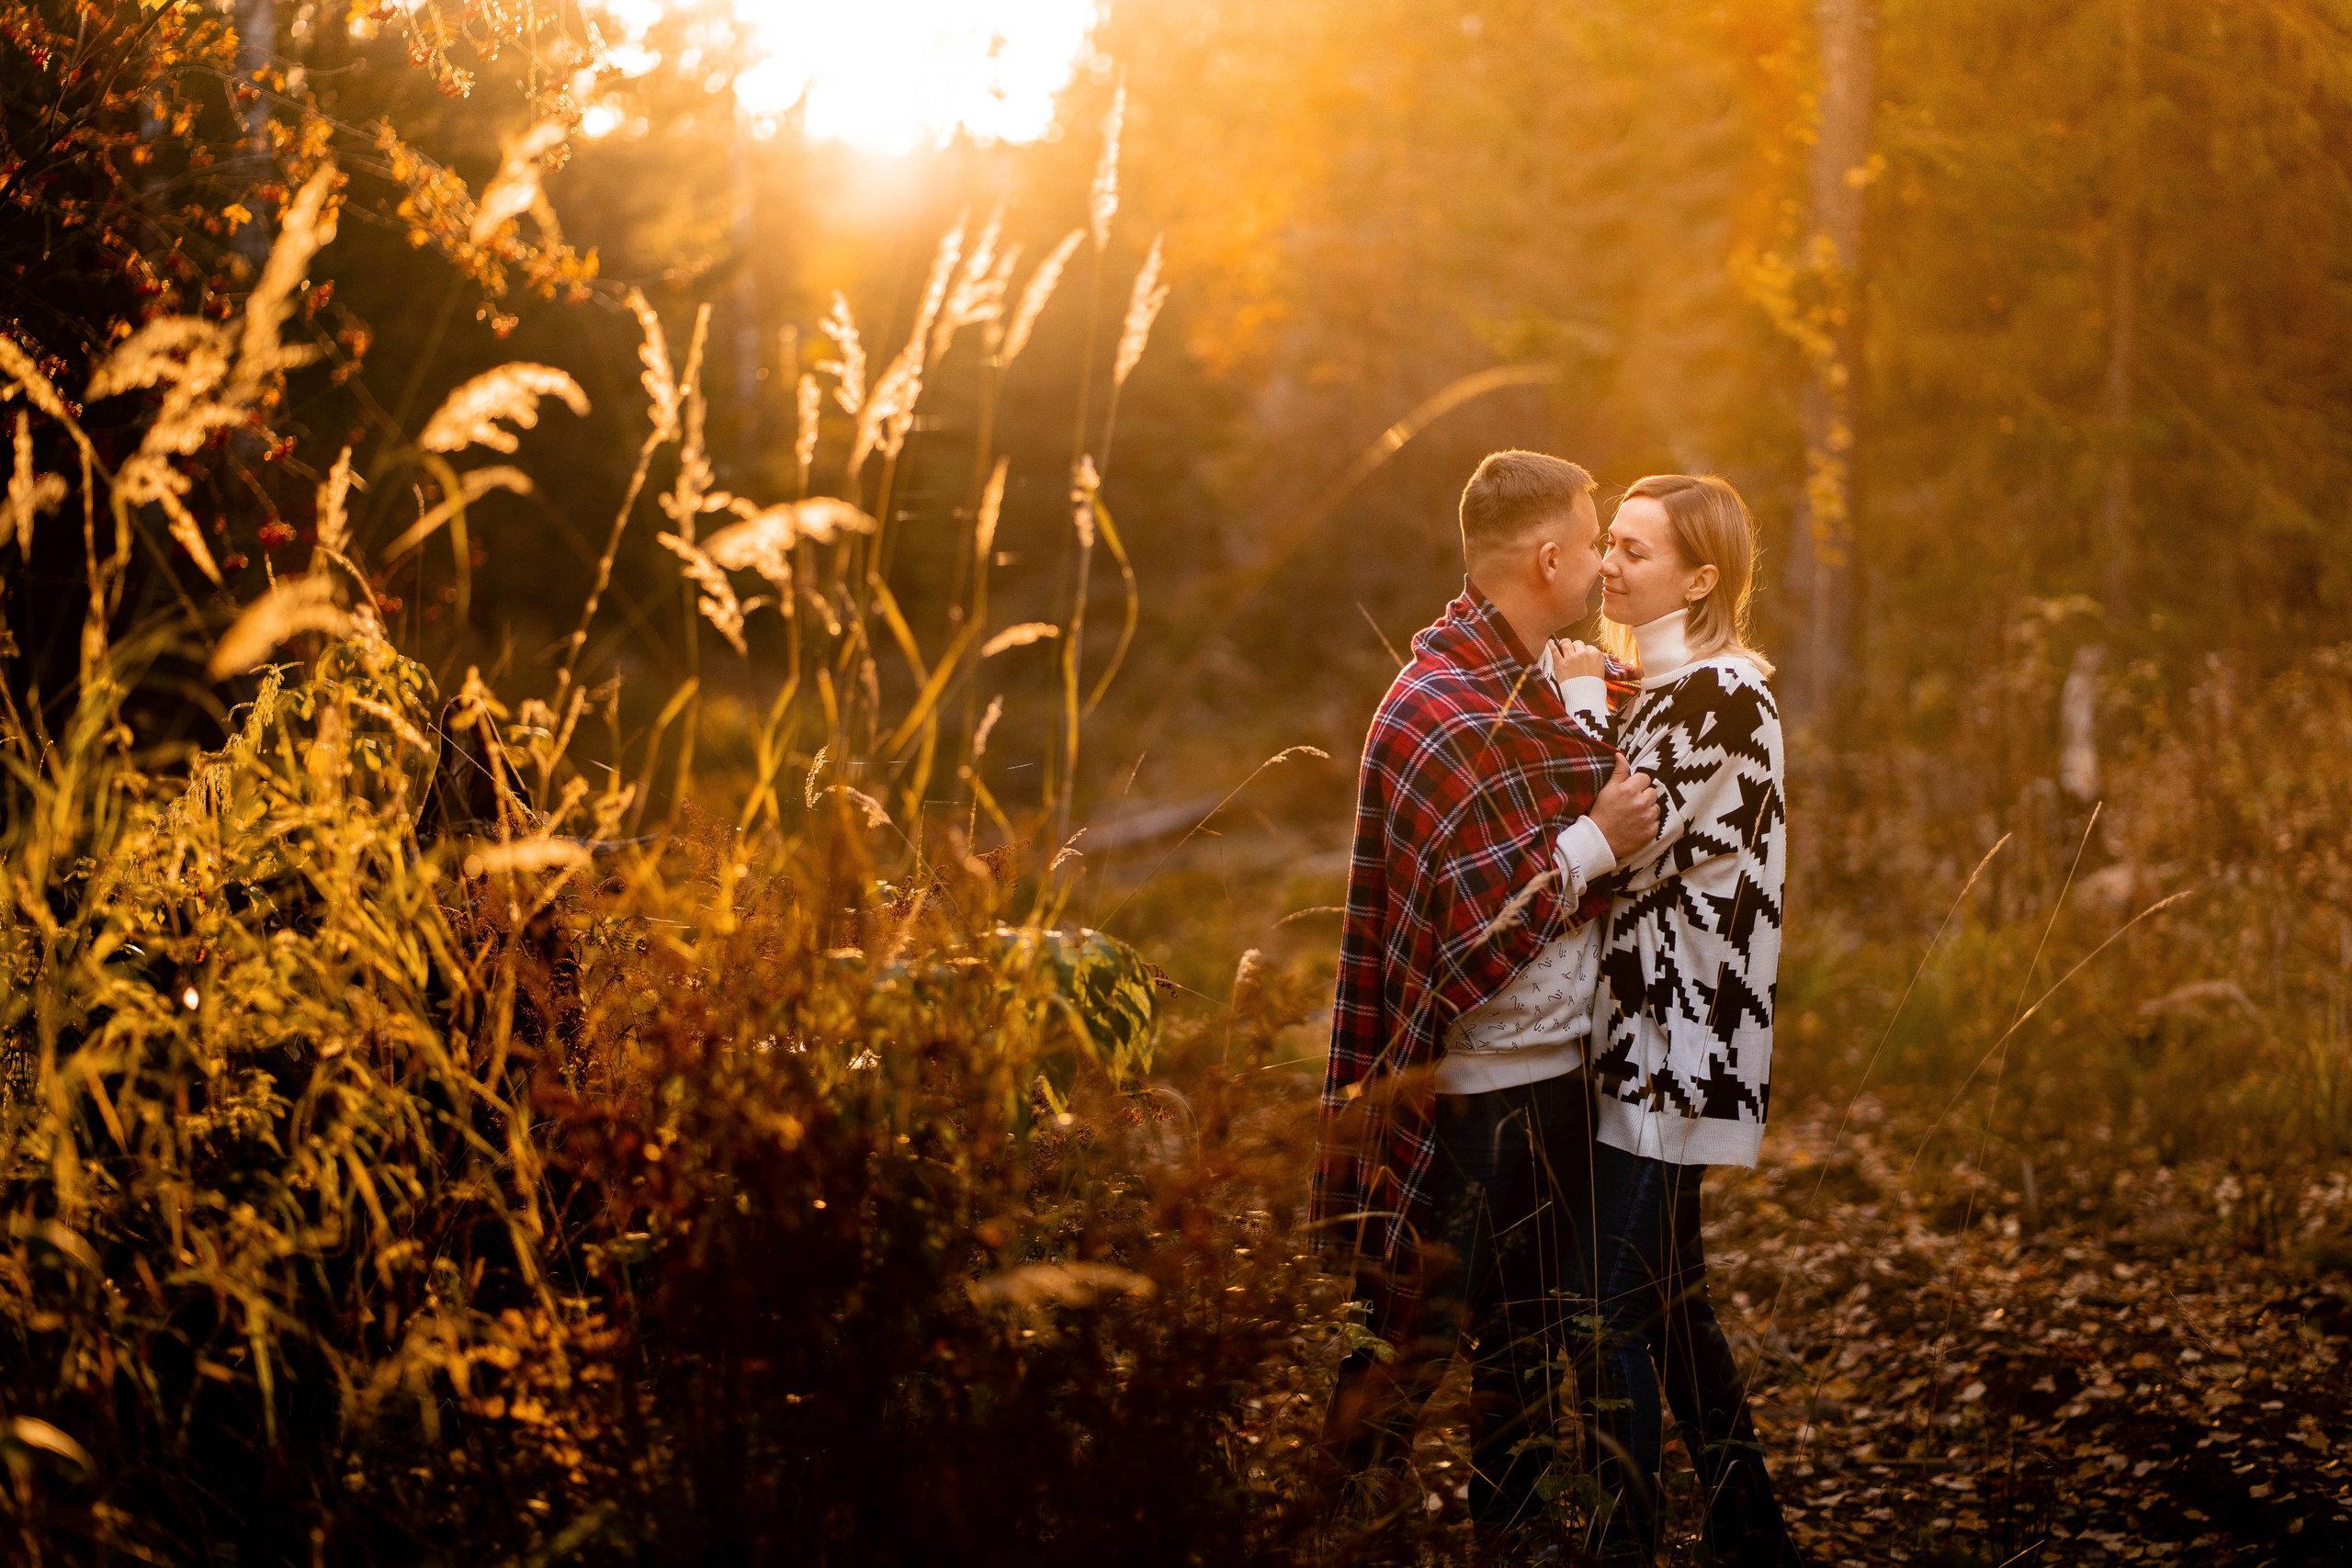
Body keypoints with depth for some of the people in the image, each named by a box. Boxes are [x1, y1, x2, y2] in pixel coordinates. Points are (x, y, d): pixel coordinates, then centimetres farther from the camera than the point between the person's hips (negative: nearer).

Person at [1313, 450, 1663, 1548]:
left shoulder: (1528, 689, 12)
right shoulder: (1439, 712, -19)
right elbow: (1484, 919, -23)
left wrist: (1592, 715, 9)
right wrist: (1598, 841, -18)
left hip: (1555, 1079, 9)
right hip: (1470, 1097, -9)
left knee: (1531, 1336, 18)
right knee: (1413, 1345, 0)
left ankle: (1510, 1530, 30)